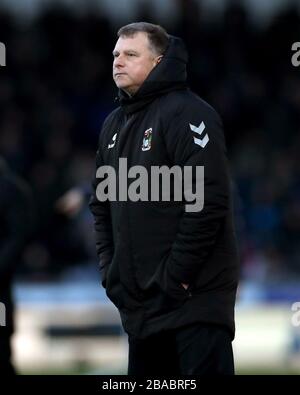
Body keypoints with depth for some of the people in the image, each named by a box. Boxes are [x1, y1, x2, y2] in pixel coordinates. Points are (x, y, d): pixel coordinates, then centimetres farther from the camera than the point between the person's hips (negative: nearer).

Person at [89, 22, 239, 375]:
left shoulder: (186, 113, -10)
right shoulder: (114, 124, 15)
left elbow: (208, 200, -19)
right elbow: (101, 203, 22)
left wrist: (175, 275, -18)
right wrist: (110, 267, 9)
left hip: (193, 297, -8)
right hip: (137, 300, 8)